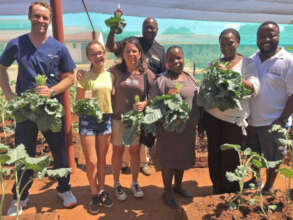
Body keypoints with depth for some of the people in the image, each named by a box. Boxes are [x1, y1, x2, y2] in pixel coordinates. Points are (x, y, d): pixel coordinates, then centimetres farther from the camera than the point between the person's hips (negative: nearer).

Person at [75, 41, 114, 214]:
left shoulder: (110, 76, 5)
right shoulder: (85, 77, -4)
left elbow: (113, 99, 11)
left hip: (106, 119, 3)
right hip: (88, 120, -3)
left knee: (102, 159, 13)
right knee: (91, 161, 1)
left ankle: (102, 191, 30)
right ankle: (94, 195, 21)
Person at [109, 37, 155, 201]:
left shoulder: (146, 73, -3)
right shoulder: (115, 71, -5)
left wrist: (145, 104, -17)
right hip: (118, 118, -1)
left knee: (135, 151, 14)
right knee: (118, 151, 11)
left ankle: (135, 183, 34)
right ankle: (117, 184, 31)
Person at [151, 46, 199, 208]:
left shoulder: (190, 78, 9)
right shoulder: (162, 80, -12)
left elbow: (197, 100, 18)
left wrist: (198, 122, 11)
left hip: (188, 128, 7)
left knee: (183, 158, 20)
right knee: (169, 160, 7)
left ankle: (178, 185, 41)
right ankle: (167, 192, 26)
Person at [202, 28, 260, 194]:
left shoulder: (247, 63, 1)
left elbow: (255, 88, -13)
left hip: (235, 119, -3)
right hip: (212, 117, 3)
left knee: (231, 159, 7)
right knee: (214, 156, 11)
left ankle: (231, 195, 29)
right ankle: (217, 190, 31)